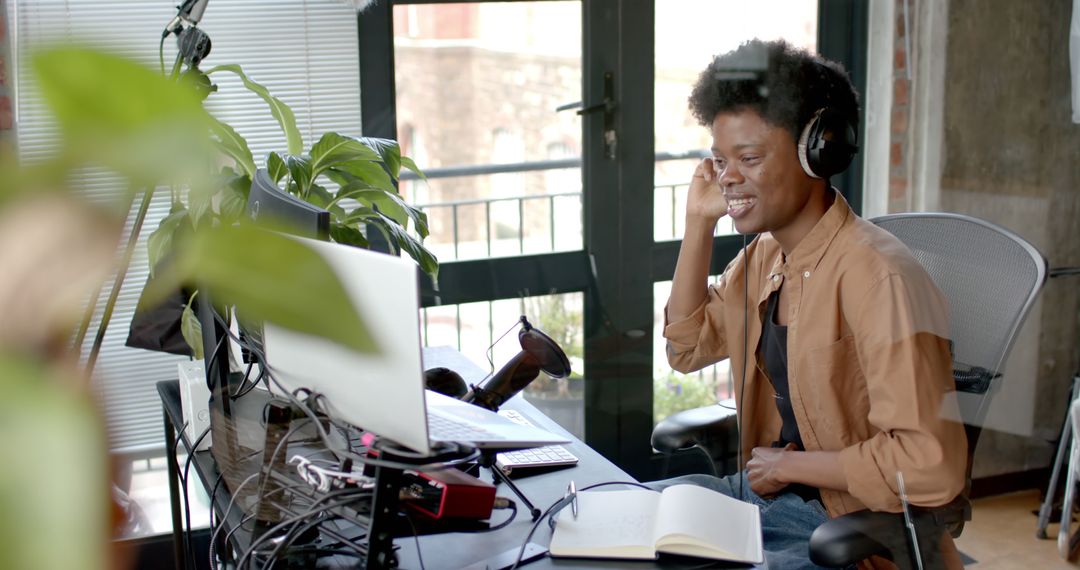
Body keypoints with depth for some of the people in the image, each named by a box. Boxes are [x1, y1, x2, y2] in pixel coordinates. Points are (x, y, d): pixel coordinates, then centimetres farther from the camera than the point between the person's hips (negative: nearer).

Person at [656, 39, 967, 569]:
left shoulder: (876, 277, -25)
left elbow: (930, 465, -30)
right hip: (760, 492, 8)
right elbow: (688, 347, 16)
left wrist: (788, 465, -16)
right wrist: (698, 222, 4)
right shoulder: (764, 253, 4)